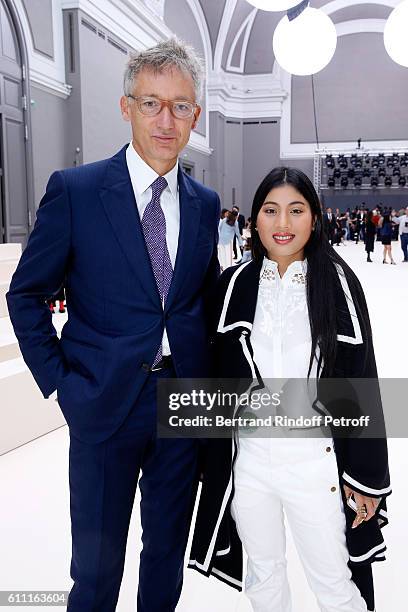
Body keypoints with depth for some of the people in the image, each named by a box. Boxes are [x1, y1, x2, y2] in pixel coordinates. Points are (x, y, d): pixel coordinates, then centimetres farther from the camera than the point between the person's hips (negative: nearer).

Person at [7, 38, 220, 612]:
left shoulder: (206, 204, 4)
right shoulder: (75, 189, -8)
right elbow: (26, 294, -3)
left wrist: (204, 375, 7)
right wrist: (58, 382, -8)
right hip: (106, 402, -3)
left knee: (168, 551, 21)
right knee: (97, 564, 13)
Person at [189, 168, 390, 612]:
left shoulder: (338, 283, -7)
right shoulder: (234, 285, -1)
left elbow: (362, 382, -4)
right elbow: (217, 377, 4)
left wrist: (366, 474, -3)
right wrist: (211, 458, 6)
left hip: (317, 462, -2)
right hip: (247, 460, 2)